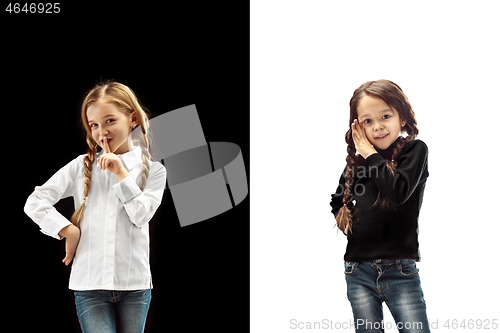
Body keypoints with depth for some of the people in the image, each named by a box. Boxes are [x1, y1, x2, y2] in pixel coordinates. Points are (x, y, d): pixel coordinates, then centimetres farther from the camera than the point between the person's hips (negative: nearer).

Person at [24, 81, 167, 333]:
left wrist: (121, 173, -10)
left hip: (135, 285, 1)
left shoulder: (153, 170, 6)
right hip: (89, 284, -1)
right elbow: (35, 202, 3)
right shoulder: (82, 166, 5)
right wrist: (68, 230, -5)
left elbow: (142, 215, -7)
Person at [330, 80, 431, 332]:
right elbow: (336, 202, 28)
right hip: (359, 272, 4)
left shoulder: (415, 150, 0)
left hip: (400, 270, -4)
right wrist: (343, 218, 8)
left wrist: (371, 155, -8)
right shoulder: (356, 162, 12)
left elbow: (398, 192, -18)